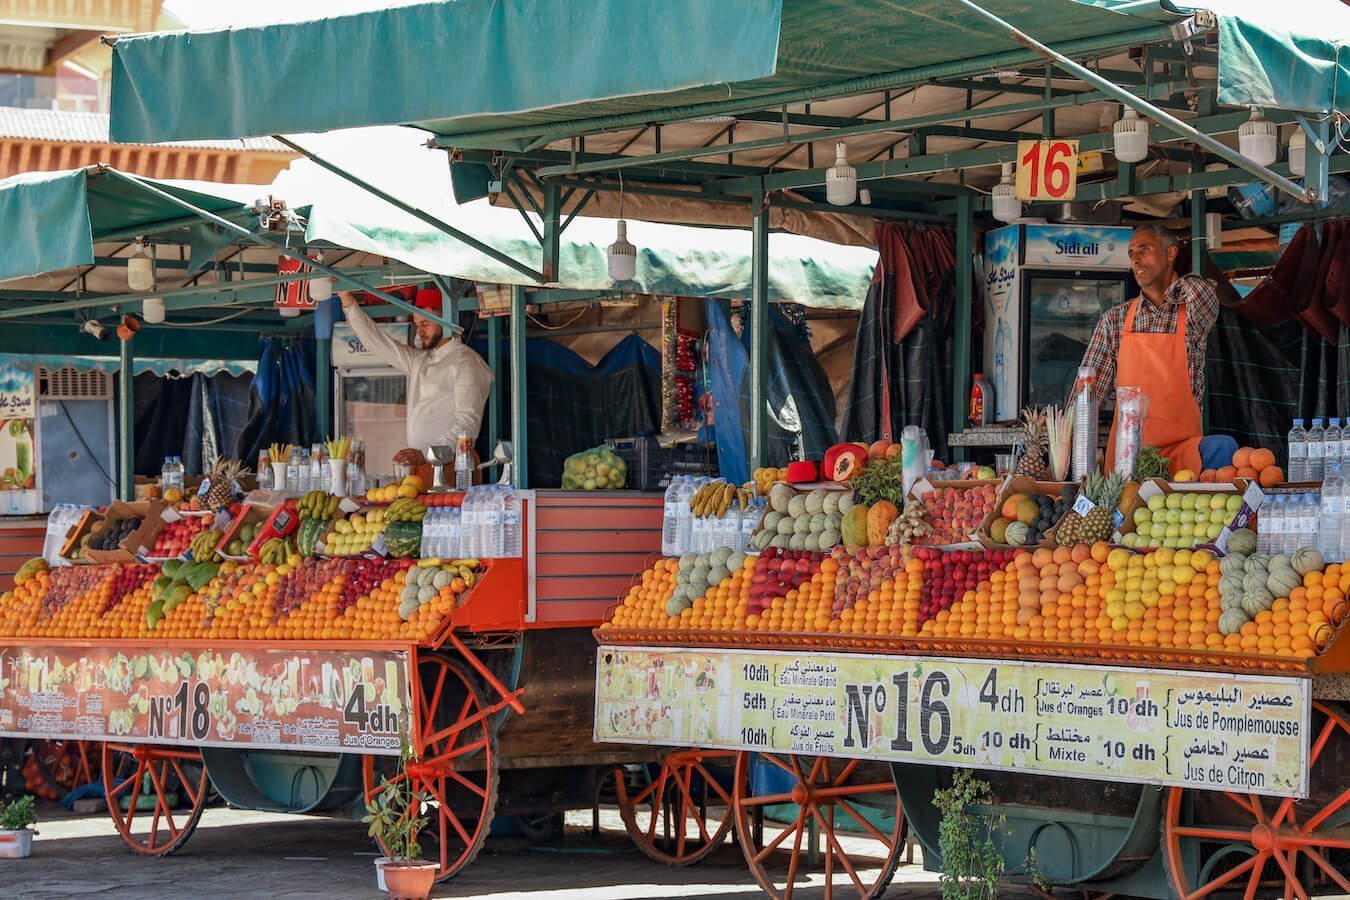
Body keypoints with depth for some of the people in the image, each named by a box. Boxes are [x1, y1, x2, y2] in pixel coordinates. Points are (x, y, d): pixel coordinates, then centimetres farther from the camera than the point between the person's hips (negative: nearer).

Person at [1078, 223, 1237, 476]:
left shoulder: (1192, 313, 8)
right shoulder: (1114, 320, 13)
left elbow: (1199, 292, -16)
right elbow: (1088, 390, 10)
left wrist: (1175, 285, 8)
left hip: (1182, 446, 0)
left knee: (1222, 447, -32)